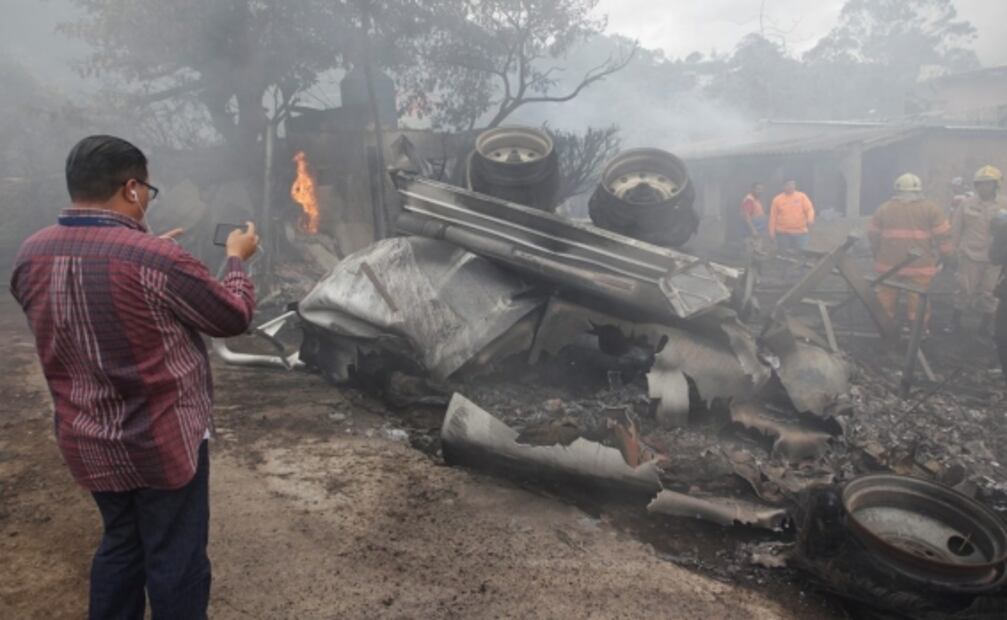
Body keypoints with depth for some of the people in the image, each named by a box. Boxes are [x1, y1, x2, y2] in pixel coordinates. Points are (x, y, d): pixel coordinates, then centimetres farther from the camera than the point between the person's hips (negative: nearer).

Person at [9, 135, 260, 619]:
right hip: (163, 443, -6)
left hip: (87, 445, 7)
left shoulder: (32, 255, -4)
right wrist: (237, 258, 6)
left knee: (120, 544, 25)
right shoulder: (157, 261, -24)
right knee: (175, 561, 10)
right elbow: (234, 317, -11)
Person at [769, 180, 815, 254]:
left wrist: (810, 219, -22)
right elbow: (773, 216, 4)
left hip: (800, 232, 1)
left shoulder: (802, 196, 3)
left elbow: (809, 209, -1)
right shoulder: (777, 199, 2)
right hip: (783, 233, 0)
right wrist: (772, 231, 1)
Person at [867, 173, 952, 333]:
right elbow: (943, 236, 0)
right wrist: (943, 256, 12)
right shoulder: (931, 209, 2)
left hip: (888, 266, 2)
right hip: (920, 267, -2)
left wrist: (878, 256, 22)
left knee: (886, 302, 11)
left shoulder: (883, 209, 7)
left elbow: (873, 236, 11)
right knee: (918, 303, 4)